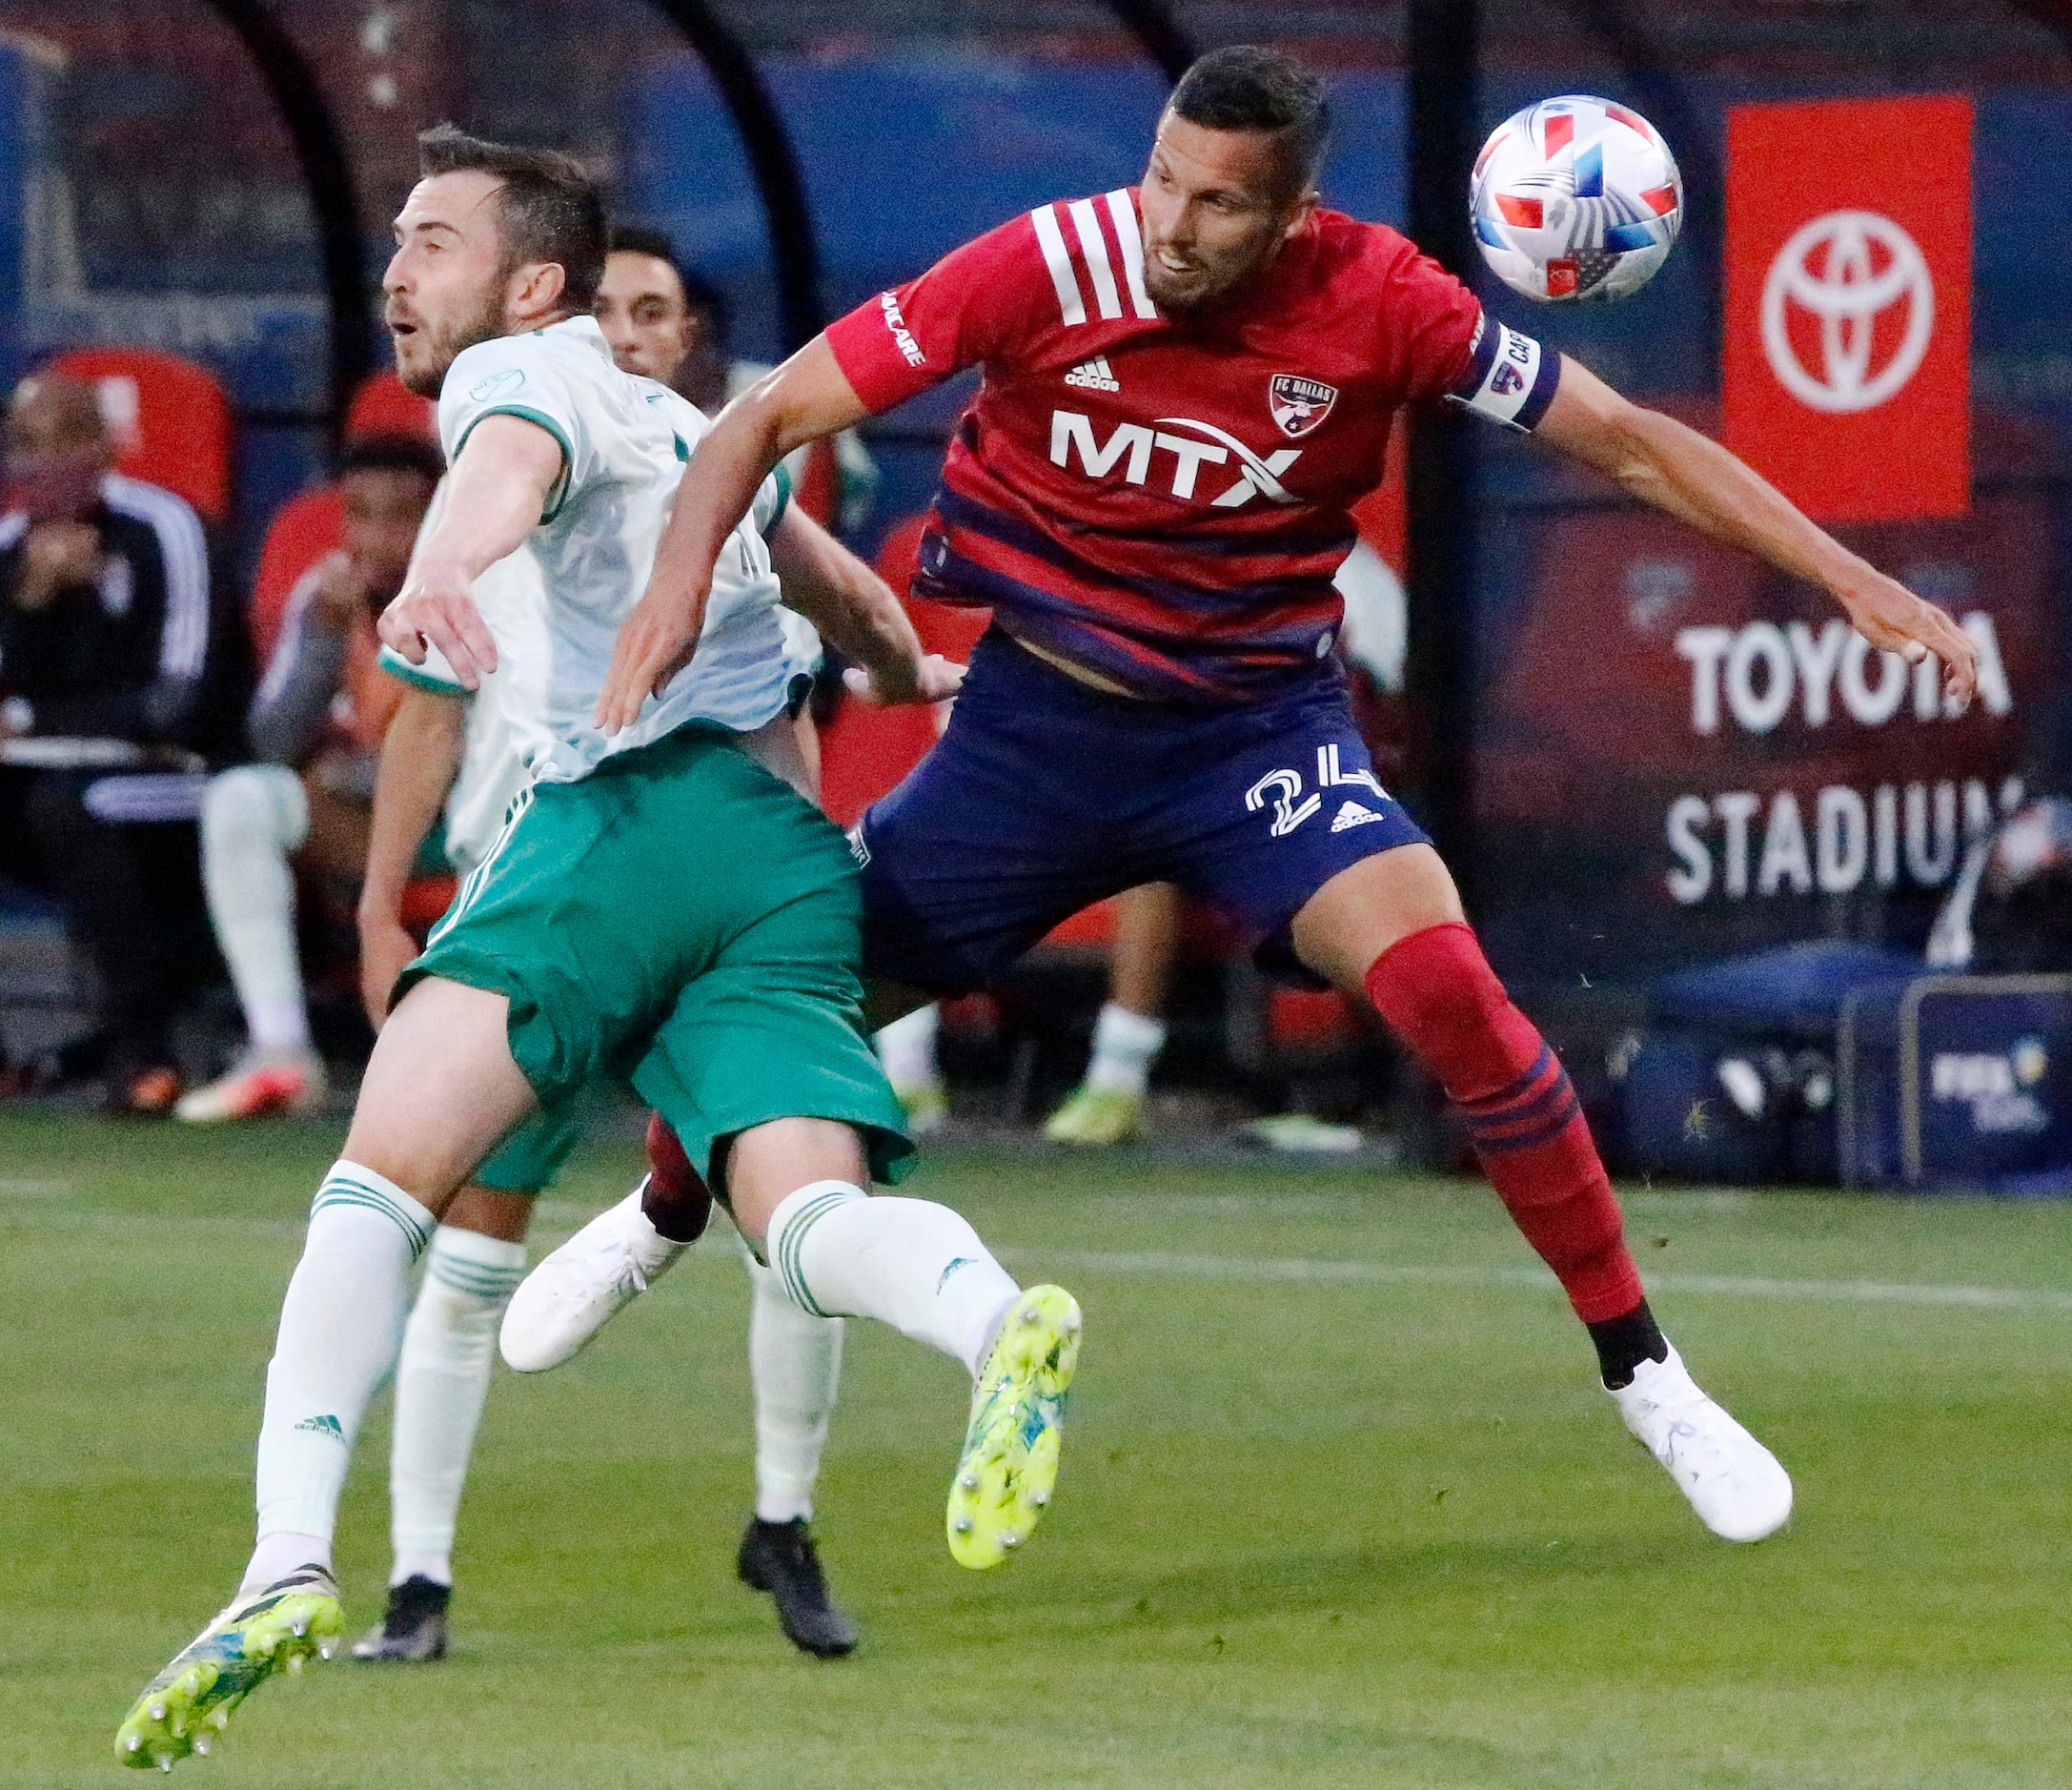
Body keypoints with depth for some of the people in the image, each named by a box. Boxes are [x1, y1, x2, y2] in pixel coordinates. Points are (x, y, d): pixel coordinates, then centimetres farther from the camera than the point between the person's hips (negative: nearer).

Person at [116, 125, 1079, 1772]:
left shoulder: (522, 370, 11)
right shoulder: (679, 429, 35)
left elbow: (510, 462, -16)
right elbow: (838, 586, 53)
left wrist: (442, 565, -40)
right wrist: (907, 674, 76)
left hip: (636, 814, -7)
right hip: (792, 851, 7)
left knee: (383, 1179, -15)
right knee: (813, 1220, -13)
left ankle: (292, 1565, -32)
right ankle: (1001, 1322, -48)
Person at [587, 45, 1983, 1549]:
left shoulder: (1378, 302, -18)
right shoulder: (1048, 268, -19)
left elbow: (1628, 443, -6)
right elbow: (771, 420, -12)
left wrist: (1853, 581, -10)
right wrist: (680, 583, -29)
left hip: (1260, 722, -1)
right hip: (1038, 717, 1)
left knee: (1449, 993, -24)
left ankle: (1645, 1378, -9)